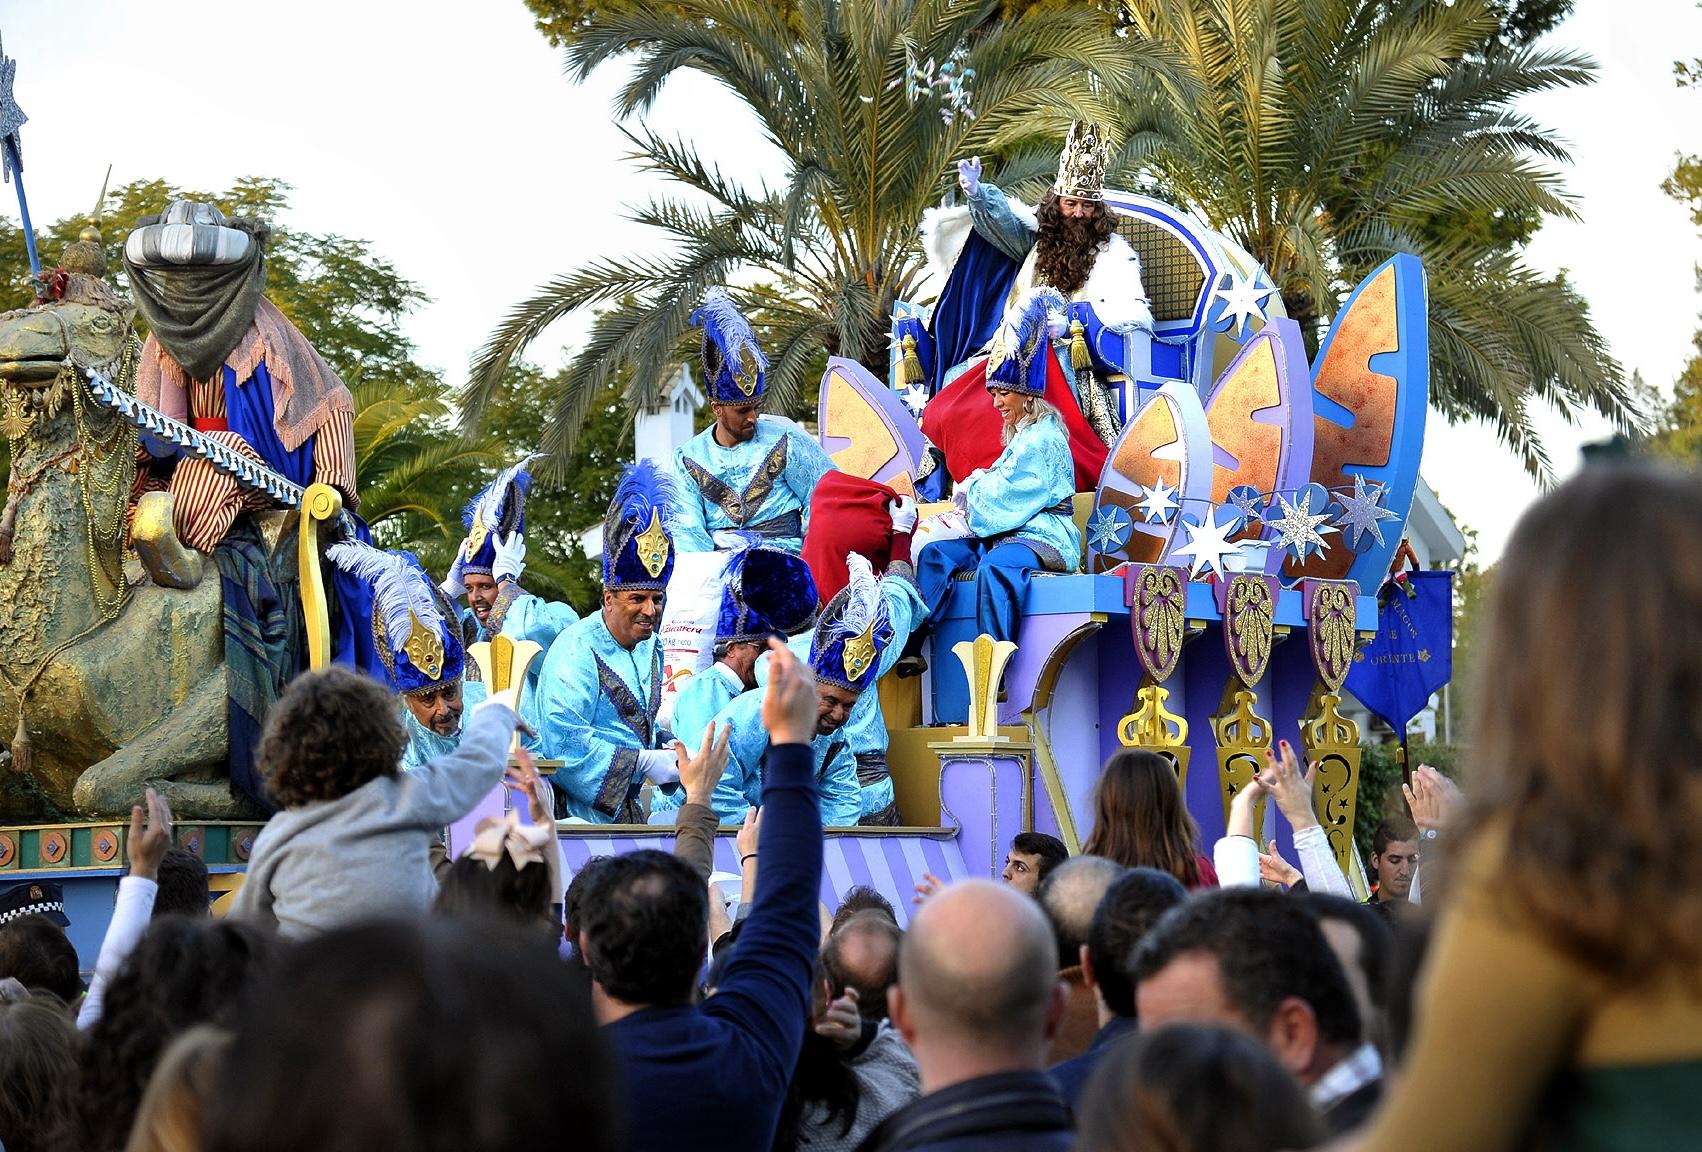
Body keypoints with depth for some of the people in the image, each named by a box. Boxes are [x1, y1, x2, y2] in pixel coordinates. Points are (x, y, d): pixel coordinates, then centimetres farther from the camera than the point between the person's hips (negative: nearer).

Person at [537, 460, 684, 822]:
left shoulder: (650, 646, 14)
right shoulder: (577, 650, -12)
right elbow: (563, 740, -19)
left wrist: (665, 746, 4)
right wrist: (645, 762, -17)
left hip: (631, 803, 8)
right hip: (581, 809, -8)